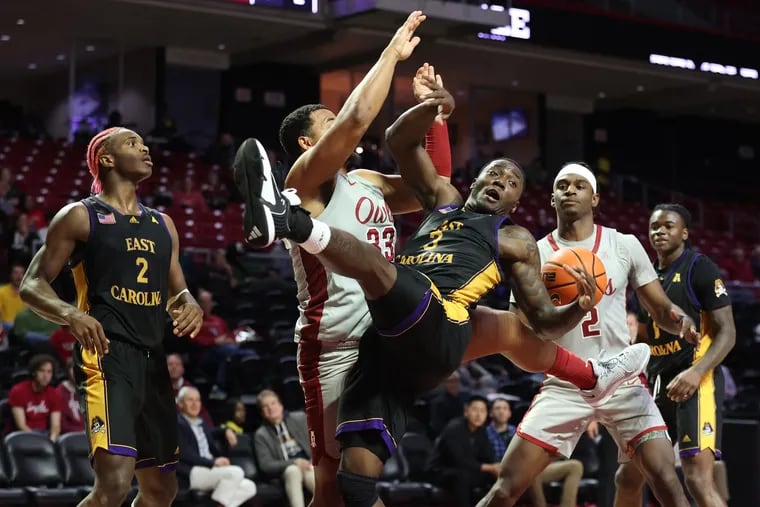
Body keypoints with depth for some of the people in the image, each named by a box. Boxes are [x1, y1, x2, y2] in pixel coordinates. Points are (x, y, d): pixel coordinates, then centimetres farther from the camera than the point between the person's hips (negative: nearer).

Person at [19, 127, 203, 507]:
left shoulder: (163, 225, 18)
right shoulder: (79, 216, 0)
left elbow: (177, 291, 24)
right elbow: (31, 285, -3)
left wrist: (189, 304, -1)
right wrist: (70, 313, -23)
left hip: (152, 360, 8)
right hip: (106, 357, -8)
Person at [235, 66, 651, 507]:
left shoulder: (514, 240, 25)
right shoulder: (444, 201, 37)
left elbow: (545, 323, 19)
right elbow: (402, 141, 31)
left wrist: (580, 309, -2)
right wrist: (435, 106, 11)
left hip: (439, 334, -5)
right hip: (388, 343, 5)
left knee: (374, 265, -36)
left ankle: (289, 221, -61)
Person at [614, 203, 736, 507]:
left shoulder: (700, 268, -5)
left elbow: (727, 332, -11)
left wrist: (696, 372, -26)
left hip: (696, 380, -8)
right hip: (658, 383, 8)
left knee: (698, 479, -20)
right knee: (628, 477, 11)